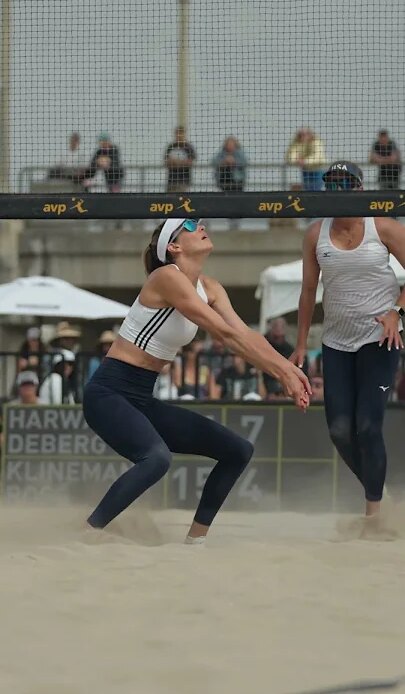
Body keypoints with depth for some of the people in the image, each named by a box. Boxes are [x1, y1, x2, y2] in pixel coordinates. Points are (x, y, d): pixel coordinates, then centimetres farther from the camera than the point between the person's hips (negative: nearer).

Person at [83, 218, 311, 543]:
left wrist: (288, 369, -19)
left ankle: (195, 540, 15)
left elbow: (244, 333, -3)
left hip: (143, 400, 10)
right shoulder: (167, 277, -18)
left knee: (238, 450, 8)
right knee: (157, 458, -37)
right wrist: (283, 372, -23)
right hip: (109, 393, -9)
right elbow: (226, 333, -22)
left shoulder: (209, 288, 9)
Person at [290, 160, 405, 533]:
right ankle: (373, 489, 22)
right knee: (339, 429, -1)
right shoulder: (317, 233, 3)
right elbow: (308, 290, 8)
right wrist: (301, 345, 8)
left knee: (368, 425, -11)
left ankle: (374, 512, 0)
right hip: (336, 341, 4)